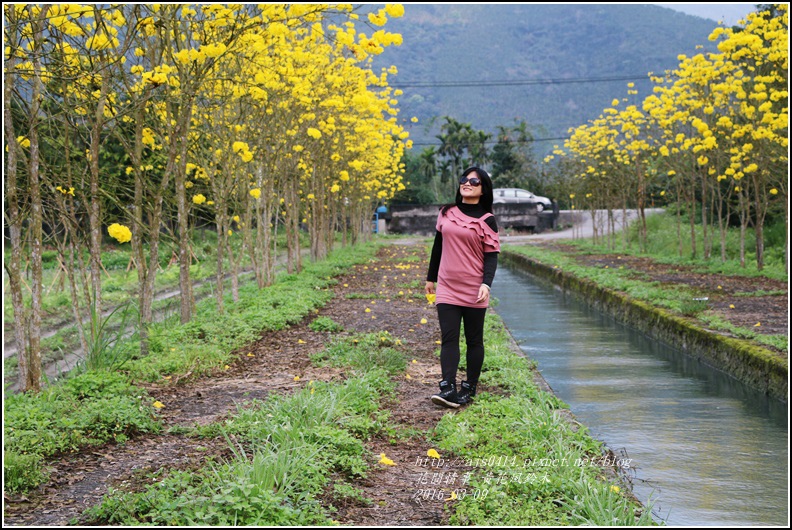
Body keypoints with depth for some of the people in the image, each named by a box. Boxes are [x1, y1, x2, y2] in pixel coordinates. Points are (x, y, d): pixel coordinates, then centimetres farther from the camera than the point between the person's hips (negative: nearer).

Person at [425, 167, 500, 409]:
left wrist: (486, 284, -20)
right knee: (449, 338, -7)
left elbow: (492, 256, -5)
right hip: (447, 288, 3)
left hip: (473, 290, -2)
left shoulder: (487, 220, -2)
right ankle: (448, 388, -12)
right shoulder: (446, 213, 8)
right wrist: (430, 278, 20)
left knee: (474, 340, 6)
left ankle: (469, 388, 16)